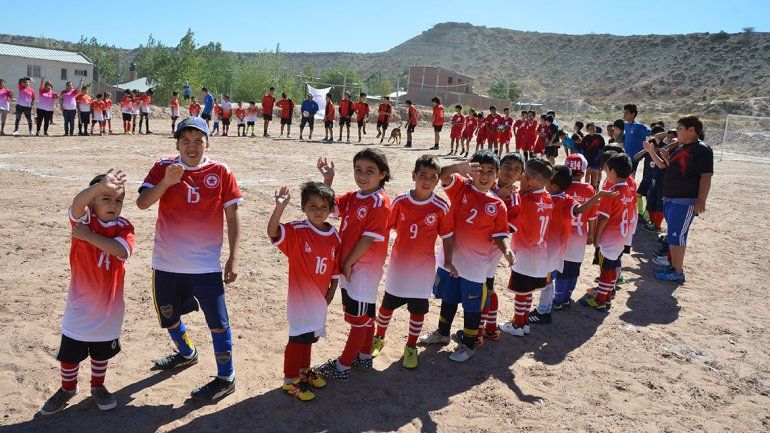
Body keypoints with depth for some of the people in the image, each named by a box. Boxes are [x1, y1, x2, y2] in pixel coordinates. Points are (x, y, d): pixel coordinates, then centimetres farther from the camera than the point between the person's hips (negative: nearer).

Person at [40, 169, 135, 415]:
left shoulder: (124, 227, -8)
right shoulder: (83, 218, -11)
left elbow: (121, 250, -30)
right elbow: (78, 202, -37)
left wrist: (88, 235, -26)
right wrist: (102, 185, -57)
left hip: (108, 305, 1)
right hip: (80, 305, -1)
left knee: (102, 352, 19)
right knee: (69, 352, 12)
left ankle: (98, 386, 42)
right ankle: (68, 388, 38)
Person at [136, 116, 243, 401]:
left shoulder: (221, 173, -6)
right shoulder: (163, 168, -2)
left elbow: (232, 216, -4)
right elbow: (142, 203, -12)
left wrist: (234, 257, -8)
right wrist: (166, 182, -29)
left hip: (206, 264, -3)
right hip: (167, 263, 4)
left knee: (217, 322, -2)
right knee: (168, 316, 22)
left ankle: (226, 378, 16)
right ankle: (186, 354, 50)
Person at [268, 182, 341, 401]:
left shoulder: (334, 236, -3)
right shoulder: (296, 231, -17)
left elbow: (335, 269, 5)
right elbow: (272, 232, -37)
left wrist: (331, 293, 6)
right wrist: (279, 208, -52)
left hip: (320, 298, 5)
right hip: (300, 298, -5)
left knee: (309, 336, 22)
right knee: (298, 338, 5)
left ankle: (304, 371, 42)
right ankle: (289, 381, 22)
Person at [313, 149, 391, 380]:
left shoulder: (380, 202, -19)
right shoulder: (353, 197, 6)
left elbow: (369, 238, -21)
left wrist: (349, 263, -14)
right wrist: (327, 179, -4)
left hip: (364, 269, -8)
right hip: (348, 267, 8)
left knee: (359, 319, 6)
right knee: (363, 315, 21)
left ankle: (342, 366, 15)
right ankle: (364, 357, 36)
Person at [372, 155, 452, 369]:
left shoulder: (441, 207, -12)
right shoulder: (400, 202, -9)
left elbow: (447, 237, -2)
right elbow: (386, 228, 2)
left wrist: (448, 262, -1)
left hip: (423, 268, -1)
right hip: (398, 265, 1)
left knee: (418, 309, 10)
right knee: (387, 305, 15)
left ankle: (411, 347, 30)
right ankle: (378, 338, 38)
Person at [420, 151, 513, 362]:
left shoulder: (498, 205, -6)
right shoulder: (461, 188, -6)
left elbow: (499, 234, -2)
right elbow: (442, 175, -22)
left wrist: (506, 251, -21)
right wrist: (462, 165, -38)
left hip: (476, 264, -2)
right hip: (450, 259, 2)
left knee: (472, 306, 9)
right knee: (448, 299, 22)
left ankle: (468, 344, 29)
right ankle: (442, 333, 44)